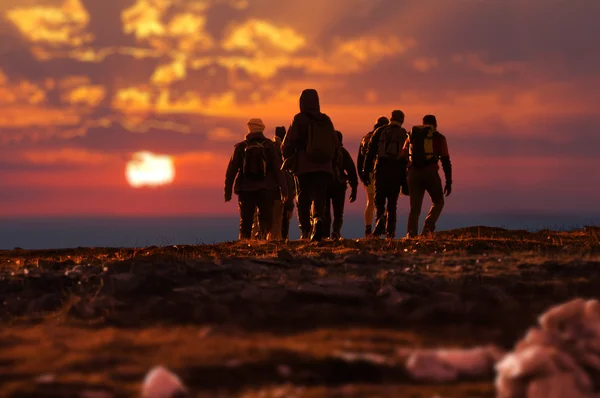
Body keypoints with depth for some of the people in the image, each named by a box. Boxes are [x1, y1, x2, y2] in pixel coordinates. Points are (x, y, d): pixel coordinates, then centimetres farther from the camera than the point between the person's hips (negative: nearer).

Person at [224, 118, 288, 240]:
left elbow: (231, 170, 5)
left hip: (245, 190, 1)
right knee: (266, 220, 1)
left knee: (245, 222, 7)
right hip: (265, 189, -1)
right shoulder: (269, 146, 1)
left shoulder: (240, 147, 4)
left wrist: (228, 191, 11)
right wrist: (284, 190, 0)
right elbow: (278, 169, -2)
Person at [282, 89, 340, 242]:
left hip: (303, 167, -3)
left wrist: (288, 161, 10)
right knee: (319, 198, -2)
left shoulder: (299, 120, -3)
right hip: (324, 167, 3)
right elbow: (336, 145, 14)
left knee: (303, 200, 6)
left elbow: (287, 144, -5)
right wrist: (331, 163, 24)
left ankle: (305, 231, 0)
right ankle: (318, 218, -30)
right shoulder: (326, 121, 10)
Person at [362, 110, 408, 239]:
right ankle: (390, 231, 6)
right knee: (392, 202, 9)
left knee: (379, 200, 5)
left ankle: (381, 218, -24)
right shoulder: (404, 134, 8)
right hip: (396, 171, 1)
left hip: (381, 169, -1)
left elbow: (370, 152, 2)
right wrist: (404, 177, 7)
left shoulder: (380, 131, 6)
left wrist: (366, 171, 3)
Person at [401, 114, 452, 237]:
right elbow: (446, 161, 2)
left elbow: (403, 159, 14)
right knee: (438, 203, 16)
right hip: (431, 173, -3)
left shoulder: (411, 136, 17)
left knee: (415, 208, 10)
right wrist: (449, 182, 3)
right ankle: (428, 227, -6)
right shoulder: (439, 138, 9)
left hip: (413, 174, 3)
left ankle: (411, 235, -5)